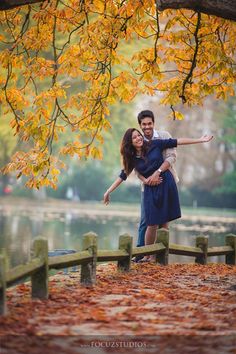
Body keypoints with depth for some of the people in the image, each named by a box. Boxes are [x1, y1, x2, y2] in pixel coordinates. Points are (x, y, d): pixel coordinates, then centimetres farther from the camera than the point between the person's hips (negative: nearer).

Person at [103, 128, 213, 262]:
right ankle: (148, 255, 9)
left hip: (167, 186, -1)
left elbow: (177, 141, 1)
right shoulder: (132, 158, 6)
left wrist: (200, 140, 1)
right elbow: (123, 176, 12)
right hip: (151, 190, 1)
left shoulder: (154, 145, 0)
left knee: (164, 223, -1)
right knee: (152, 225, -5)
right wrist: (108, 191, 9)